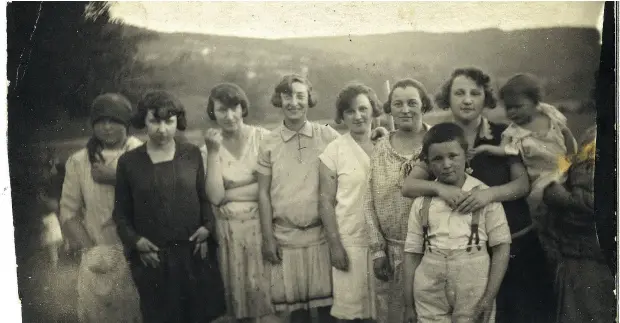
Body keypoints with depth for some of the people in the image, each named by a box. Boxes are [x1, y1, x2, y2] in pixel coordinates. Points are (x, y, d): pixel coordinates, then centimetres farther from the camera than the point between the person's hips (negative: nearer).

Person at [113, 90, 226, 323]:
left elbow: (204, 197, 7)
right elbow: (121, 213, 5)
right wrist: (134, 241, -9)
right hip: (152, 258, -1)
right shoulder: (128, 162, -2)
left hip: (194, 254, 1)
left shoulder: (192, 154, 0)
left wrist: (208, 226, -9)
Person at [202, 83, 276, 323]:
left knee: (265, 288, 1)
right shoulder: (209, 148, 1)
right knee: (241, 294, 10)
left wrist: (228, 194, -9)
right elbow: (214, 197, -10)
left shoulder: (263, 138, -5)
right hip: (229, 231, 2)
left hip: (263, 226, -2)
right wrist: (214, 152, -14)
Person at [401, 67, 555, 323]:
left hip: (518, 243, 0)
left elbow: (524, 184, -7)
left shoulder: (503, 134, -3)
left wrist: (490, 193, -26)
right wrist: (440, 188, -28)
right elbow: (408, 186, -8)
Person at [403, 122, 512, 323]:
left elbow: (502, 247, -3)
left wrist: (489, 297, -9)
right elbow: (412, 252, 5)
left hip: (474, 294, -2)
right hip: (429, 297, 2)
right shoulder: (422, 202, 2)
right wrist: (409, 303, 4)